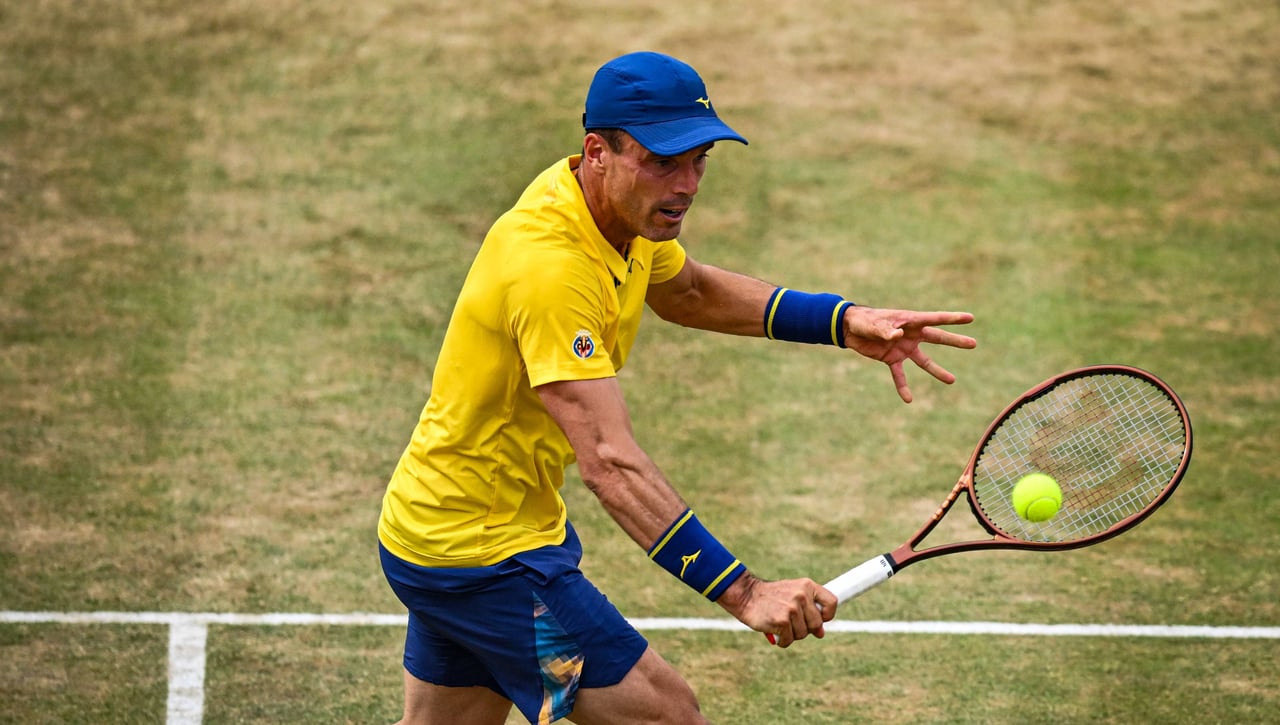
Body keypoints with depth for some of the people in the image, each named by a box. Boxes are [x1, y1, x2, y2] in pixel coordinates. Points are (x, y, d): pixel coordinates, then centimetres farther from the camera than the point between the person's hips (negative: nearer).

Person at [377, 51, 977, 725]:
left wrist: (844, 322, 5)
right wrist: (741, 591, -45)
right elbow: (610, 463, -38)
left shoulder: (623, 207, -2)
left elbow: (688, 292, 19)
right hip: (484, 557, -10)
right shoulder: (548, 265, -32)